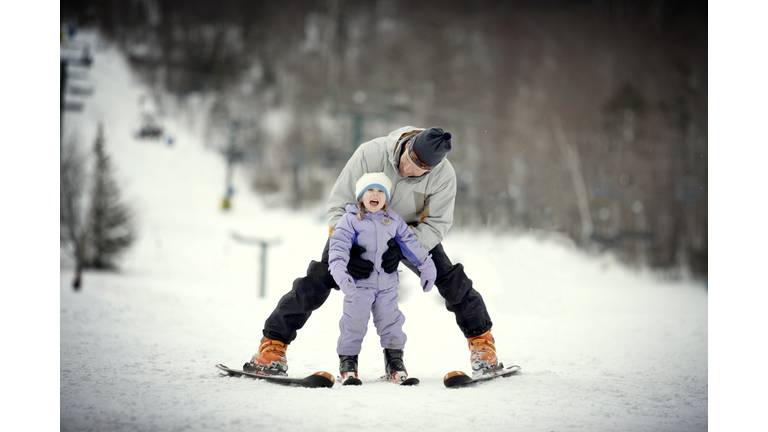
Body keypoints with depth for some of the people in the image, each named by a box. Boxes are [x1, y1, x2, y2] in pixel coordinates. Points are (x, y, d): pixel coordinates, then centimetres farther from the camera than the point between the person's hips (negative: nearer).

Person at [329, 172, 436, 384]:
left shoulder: (393, 220, 6)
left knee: (390, 321, 5)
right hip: (358, 283, -3)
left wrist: (426, 266, 16)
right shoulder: (350, 220, -6)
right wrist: (339, 271, -31)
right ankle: (347, 363, 5)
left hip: (387, 283, 3)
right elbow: (338, 245, -16)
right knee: (354, 322, -6)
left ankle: (394, 363, 16)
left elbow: (410, 243, 14)